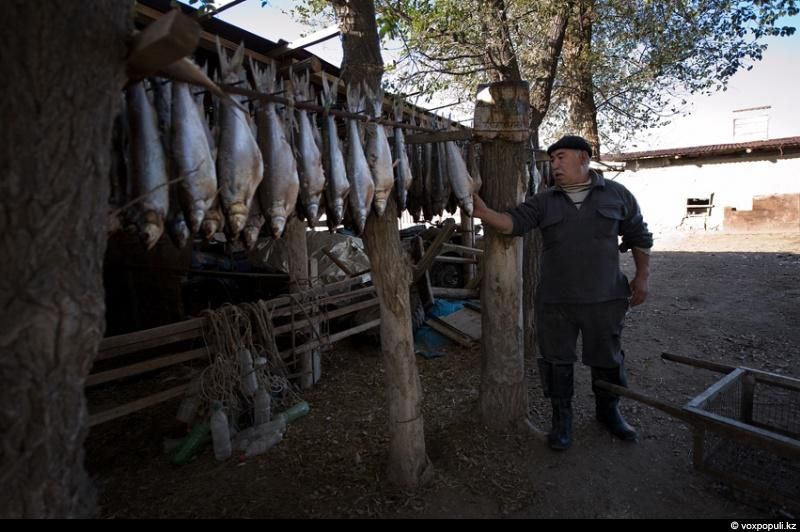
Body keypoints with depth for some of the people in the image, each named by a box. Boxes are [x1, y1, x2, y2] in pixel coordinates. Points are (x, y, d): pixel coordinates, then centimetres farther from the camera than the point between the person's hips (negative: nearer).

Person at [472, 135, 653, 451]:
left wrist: (642, 276, 6)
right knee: (557, 361, 8)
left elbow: (639, 237, 11)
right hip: (555, 302, 0)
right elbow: (513, 222, -9)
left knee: (607, 359, 14)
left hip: (604, 298, 0)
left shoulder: (617, 195, 4)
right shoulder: (544, 202, 4)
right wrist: (484, 212, -26)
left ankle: (608, 410, 39)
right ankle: (561, 416, 27)